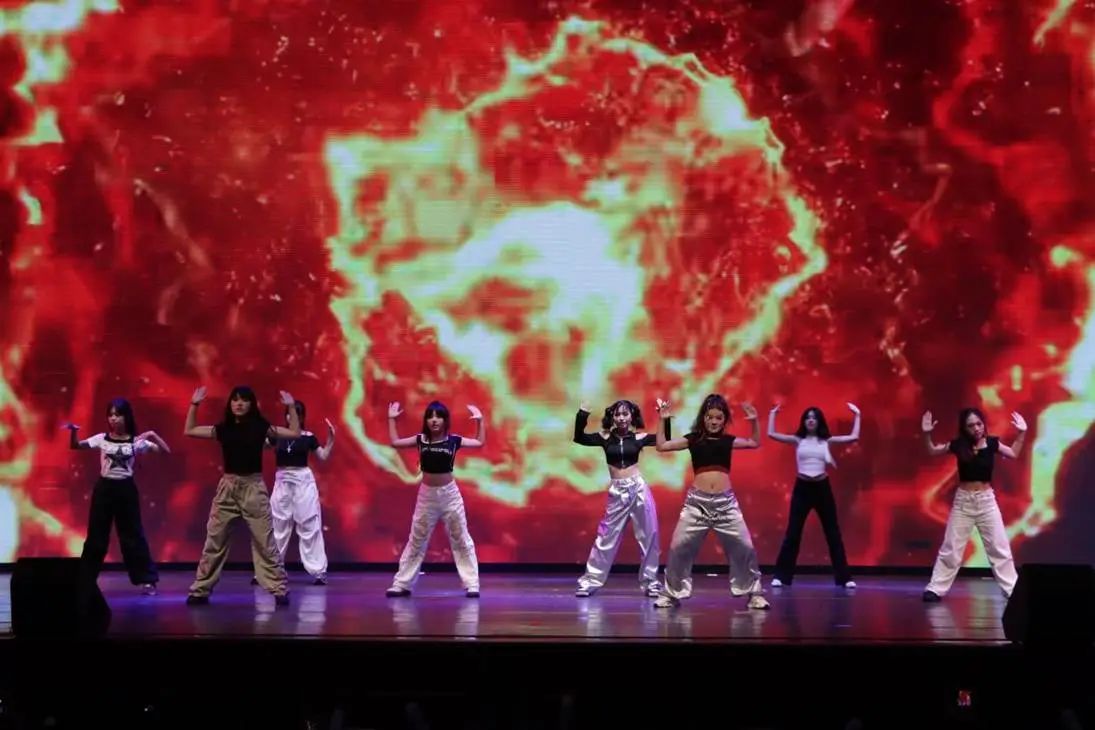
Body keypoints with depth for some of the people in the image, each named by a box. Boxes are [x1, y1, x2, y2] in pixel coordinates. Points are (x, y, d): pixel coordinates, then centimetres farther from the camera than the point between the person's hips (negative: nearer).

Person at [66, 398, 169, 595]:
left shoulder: (136, 441, -1)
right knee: (96, 536, 6)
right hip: (104, 487, 1)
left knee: (133, 535, 4)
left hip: (126, 488, -1)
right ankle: (83, 579, 16)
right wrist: (73, 431, -20)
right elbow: (75, 446, -2)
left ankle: (147, 580, 8)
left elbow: (166, 451, -3)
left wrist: (153, 435, -16)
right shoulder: (102, 439, 1)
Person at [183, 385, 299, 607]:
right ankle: (200, 590, 13)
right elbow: (189, 431, 9)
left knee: (265, 543, -1)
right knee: (214, 542, 5)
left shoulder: (260, 427, -1)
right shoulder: (223, 429, 3)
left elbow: (295, 433, -1)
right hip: (227, 487, 2)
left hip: (253, 487, -2)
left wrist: (291, 407, -8)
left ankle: (280, 590, 3)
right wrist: (194, 404, 3)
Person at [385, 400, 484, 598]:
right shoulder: (420, 439, -2)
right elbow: (395, 442, 6)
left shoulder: (453, 440, -4)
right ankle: (401, 584, 14)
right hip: (426, 494, 1)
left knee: (461, 540, 3)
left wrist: (480, 421, -3)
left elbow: (480, 443, 6)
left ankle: (472, 585, 6)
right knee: (416, 541, 8)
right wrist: (391, 419, 5)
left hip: (449, 493, -1)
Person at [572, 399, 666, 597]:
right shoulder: (605, 438, 2)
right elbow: (579, 438, -7)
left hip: (639, 488, 0)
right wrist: (582, 415, -18)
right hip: (616, 491, 0)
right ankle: (590, 581, 9)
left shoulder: (639, 438, 2)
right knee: (606, 537, 1)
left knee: (648, 536, 4)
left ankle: (650, 582, 15)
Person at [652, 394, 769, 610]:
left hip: (725, 501, 1)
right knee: (678, 547, -2)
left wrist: (754, 422, 4)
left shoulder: (727, 440, 10)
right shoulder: (694, 439, 5)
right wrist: (662, 420, -4)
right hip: (697, 501, -1)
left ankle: (754, 594, 9)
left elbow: (755, 443, 18)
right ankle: (671, 594, 12)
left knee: (744, 547, -3)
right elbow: (662, 446, 4)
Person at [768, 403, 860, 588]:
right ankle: (781, 576, 5)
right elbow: (771, 434, -4)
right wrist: (772, 414, 4)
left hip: (822, 487, 1)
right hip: (802, 488, -1)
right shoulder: (797, 440, 3)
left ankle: (844, 577, 11)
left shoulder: (826, 441, 4)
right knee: (792, 533, 0)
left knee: (833, 533, 5)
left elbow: (854, 437, 0)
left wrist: (857, 416, 4)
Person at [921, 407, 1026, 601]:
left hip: (987, 500, 1)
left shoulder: (991, 443, -4)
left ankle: (1013, 590, 14)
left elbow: (1014, 453, 13)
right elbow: (933, 451, 5)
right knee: (950, 548, 4)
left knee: (999, 547, 6)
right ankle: (935, 589, 8)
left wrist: (1022, 433, 3)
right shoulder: (958, 445, -8)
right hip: (963, 501, -1)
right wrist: (927, 434, -10)